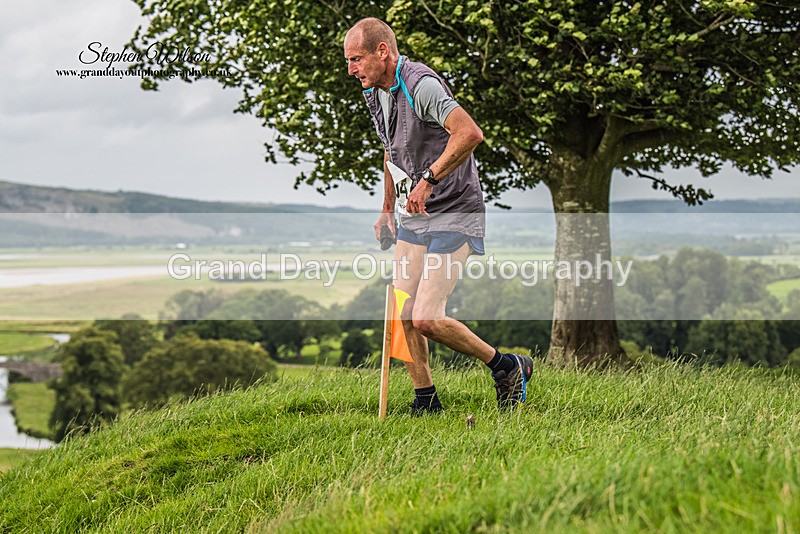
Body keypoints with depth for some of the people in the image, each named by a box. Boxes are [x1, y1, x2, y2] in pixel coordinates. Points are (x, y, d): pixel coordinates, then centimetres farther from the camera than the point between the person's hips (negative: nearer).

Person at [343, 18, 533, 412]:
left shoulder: (421, 84, -21)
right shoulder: (375, 94, 9)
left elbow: (470, 134, -34)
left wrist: (429, 180, -31)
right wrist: (388, 208, 29)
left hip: (455, 216, -9)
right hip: (413, 218, 9)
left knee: (426, 319, -14)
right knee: (402, 317, 4)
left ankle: (507, 367, 5)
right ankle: (425, 401, 18)